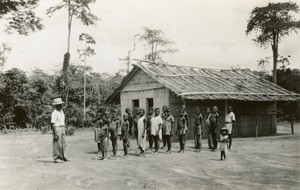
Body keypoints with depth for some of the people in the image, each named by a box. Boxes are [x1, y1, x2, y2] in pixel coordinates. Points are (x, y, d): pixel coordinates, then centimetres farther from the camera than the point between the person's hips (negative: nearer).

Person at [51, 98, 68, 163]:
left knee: (63, 144, 13)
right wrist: (55, 134, -21)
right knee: (57, 145, -3)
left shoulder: (61, 111, 12)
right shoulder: (54, 113, -16)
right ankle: (56, 158, 5)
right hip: (57, 129, -9)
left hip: (62, 128, 9)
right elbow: (52, 124, -18)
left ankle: (62, 157, 24)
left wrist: (64, 129, 19)